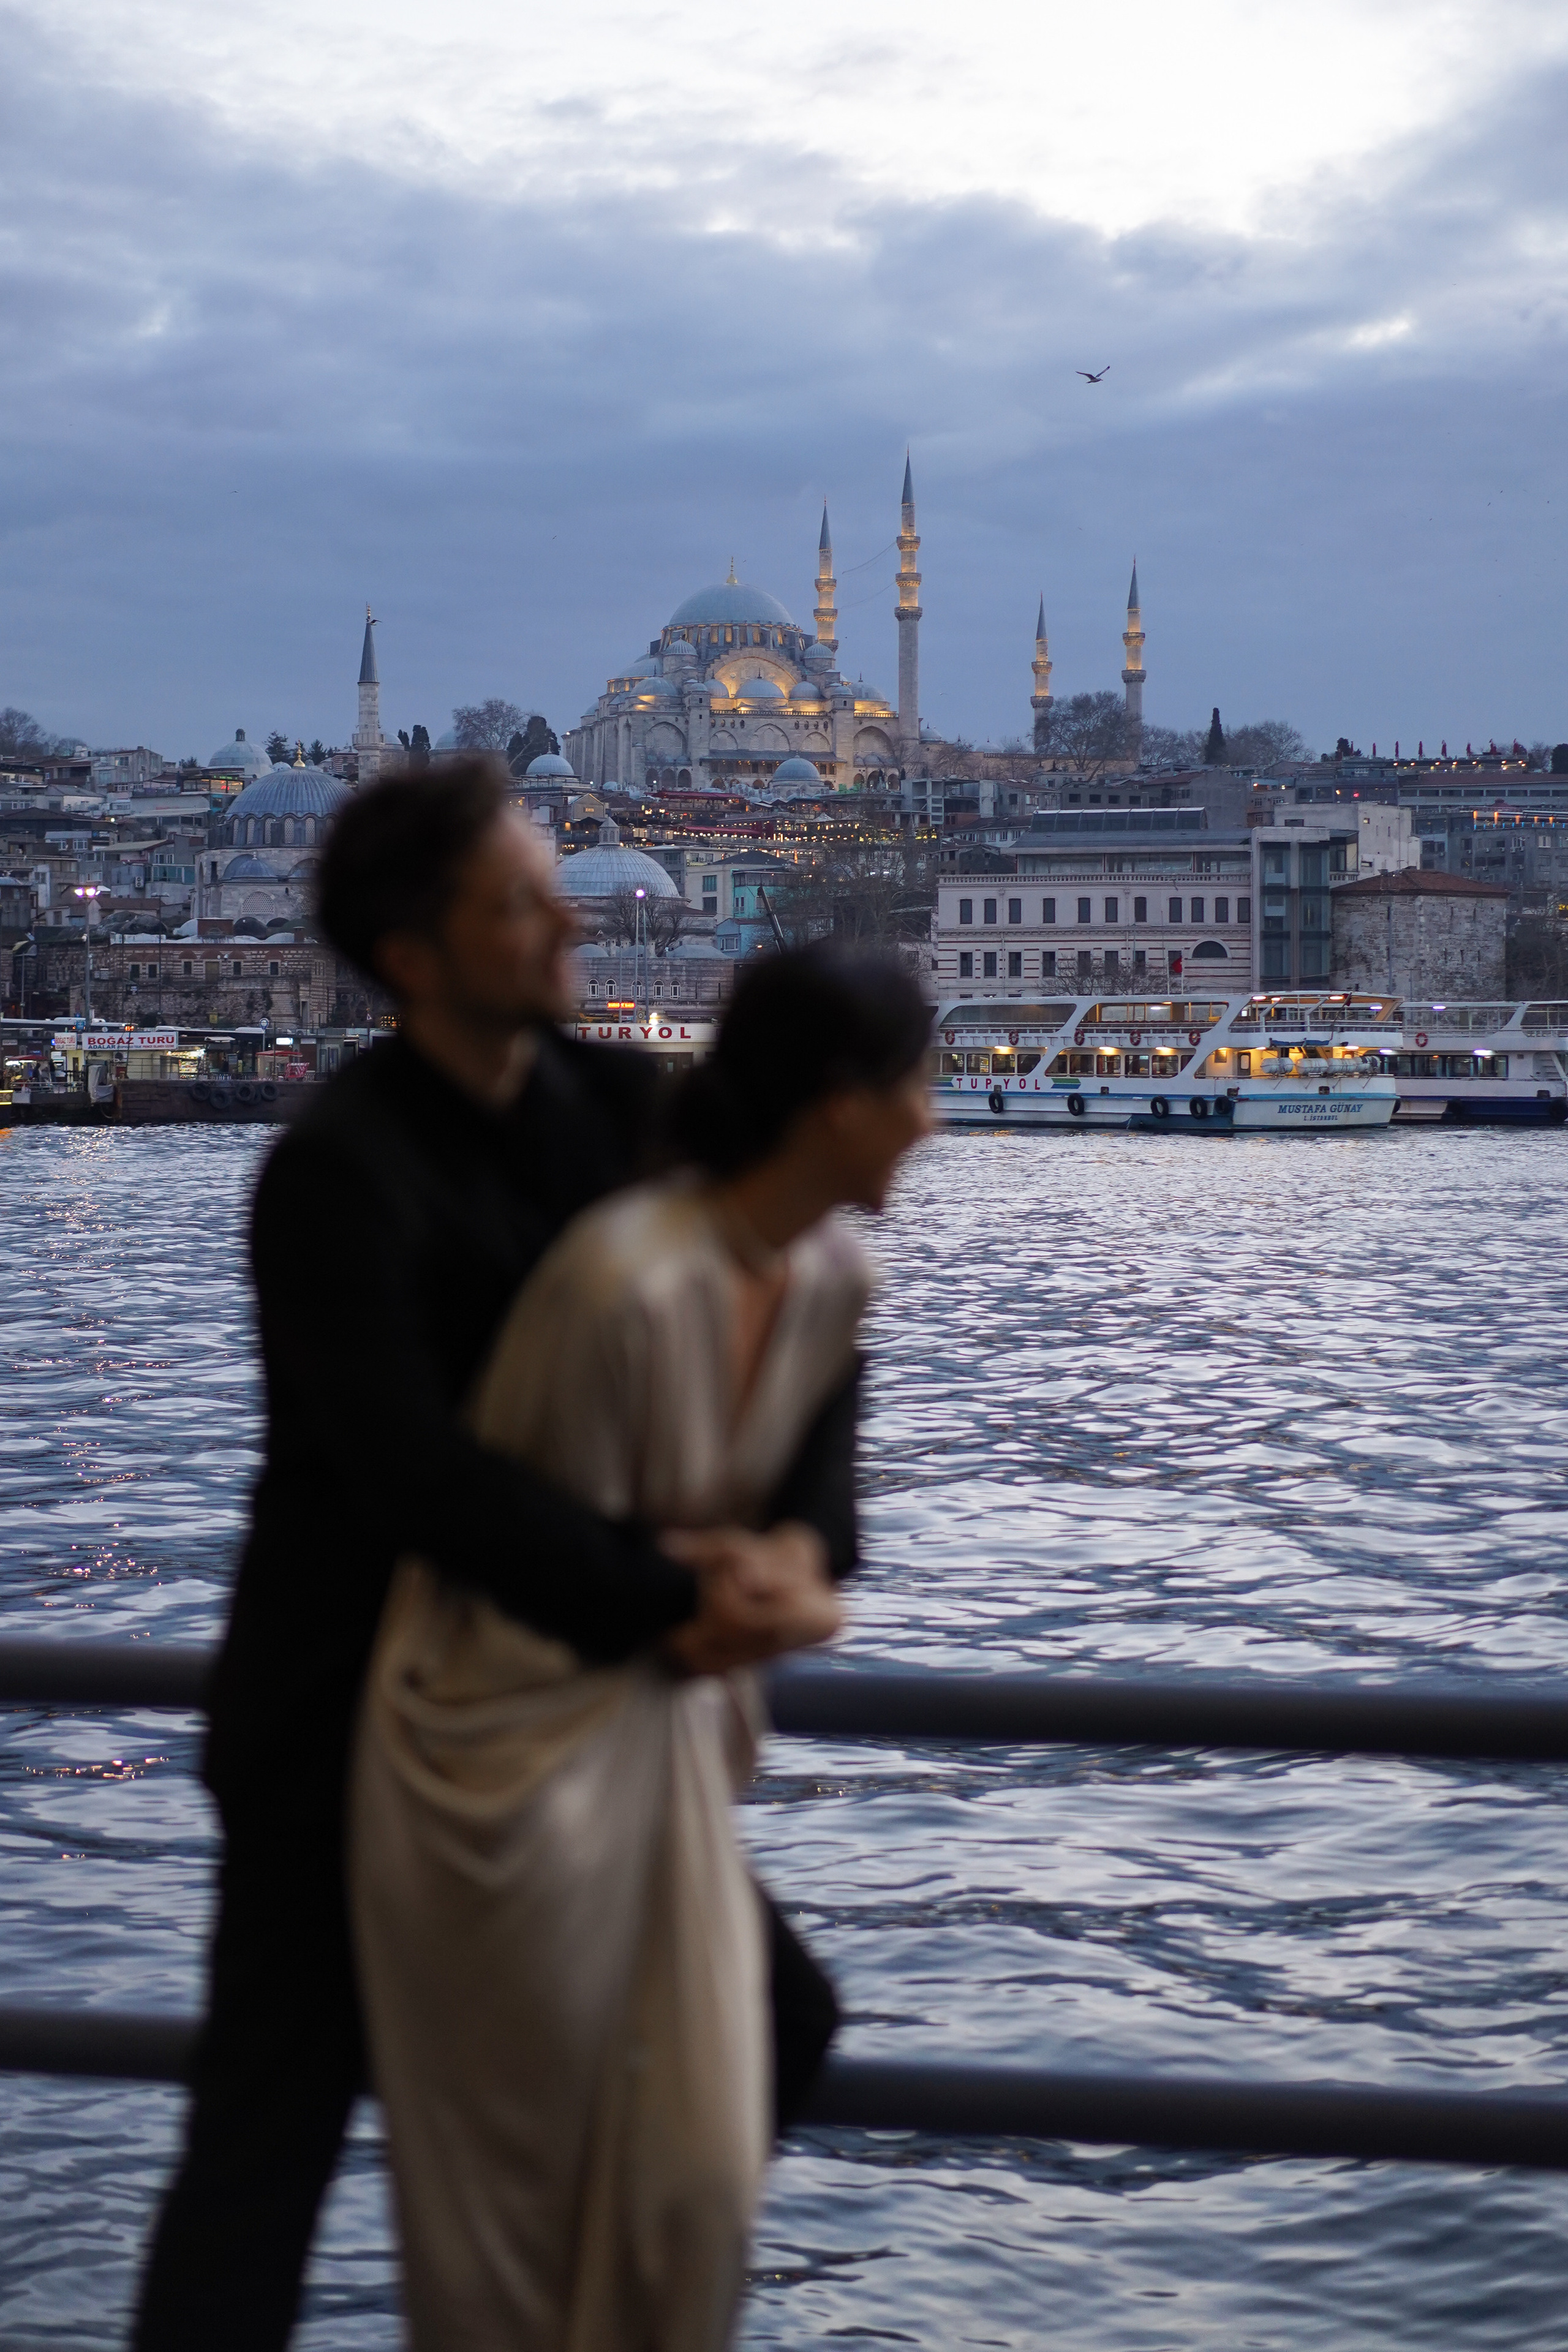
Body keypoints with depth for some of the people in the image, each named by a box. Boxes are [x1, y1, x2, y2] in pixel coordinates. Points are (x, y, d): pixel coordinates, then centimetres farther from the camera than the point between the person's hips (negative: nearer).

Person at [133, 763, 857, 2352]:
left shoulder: (622, 1111, -1)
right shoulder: (336, 1175, -24)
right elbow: (414, 1473, -35)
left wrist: (802, 1539, -23)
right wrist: (671, 1610, -34)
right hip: (344, 1730, -7)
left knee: (776, 2025, 13)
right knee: (264, 2149, -3)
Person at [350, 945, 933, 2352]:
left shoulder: (833, 1277, -2)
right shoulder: (623, 1285, -26)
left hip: (660, 1734, 6)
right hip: (508, 1740, -6)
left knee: (701, 2165, 3)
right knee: (513, 2176, 9)